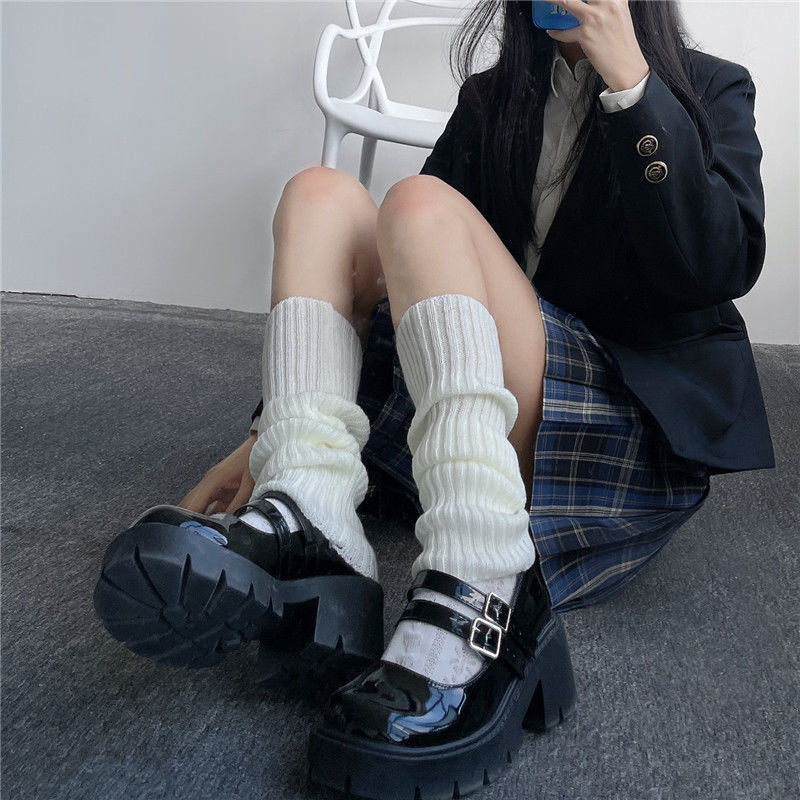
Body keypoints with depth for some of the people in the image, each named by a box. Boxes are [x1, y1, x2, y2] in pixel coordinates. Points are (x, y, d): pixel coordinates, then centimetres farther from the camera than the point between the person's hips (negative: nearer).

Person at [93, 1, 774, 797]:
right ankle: (307, 524, -32)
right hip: (451, 399, 5)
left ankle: (480, 598, -42)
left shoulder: (710, 92, 9)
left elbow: (723, 268, -10)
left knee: (421, 206, -23)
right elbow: (403, 286, 10)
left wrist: (631, 82, -13)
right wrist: (276, 430, -1)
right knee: (322, 193, -9)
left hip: (628, 417, -4)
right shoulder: (491, 97, 19)